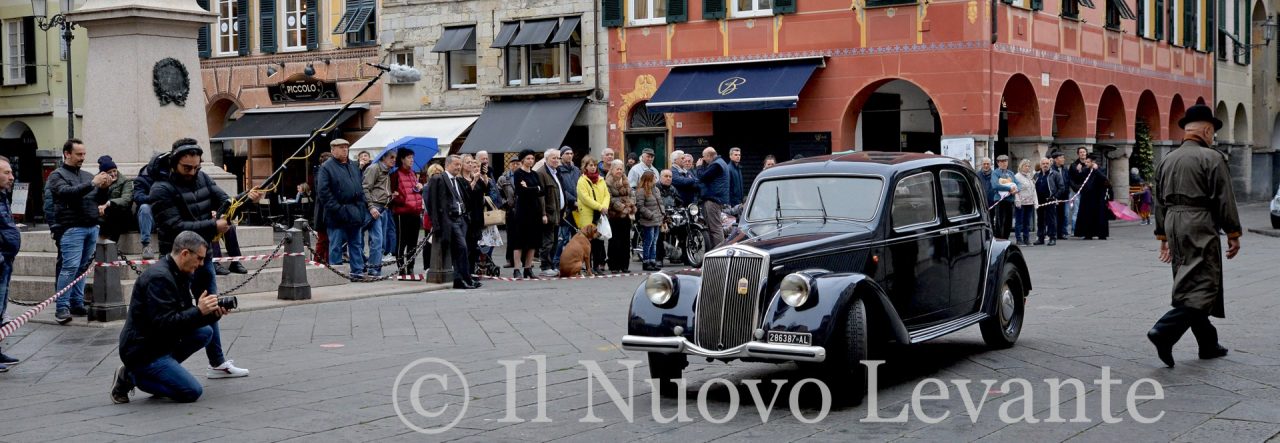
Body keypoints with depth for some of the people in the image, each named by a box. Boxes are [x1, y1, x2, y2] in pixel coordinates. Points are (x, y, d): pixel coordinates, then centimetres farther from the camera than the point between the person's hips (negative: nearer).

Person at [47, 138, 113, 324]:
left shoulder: (87, 175, 18)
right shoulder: (57, 175, 2)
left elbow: (101, 200, 16)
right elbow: (67, 192, -16)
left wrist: (105, 188, -5)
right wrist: (92, 184, -21)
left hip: (92, 227, 6)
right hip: (72, 228, -5)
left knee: (83, 267, 7)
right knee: (70, 267, -11)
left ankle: (77, 304, 14)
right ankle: (62, 307, -9)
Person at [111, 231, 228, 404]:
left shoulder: (180, 275, 9)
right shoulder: (159, 278, -21)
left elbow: (185, 318, 13)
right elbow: (164, 324, -27)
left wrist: (213, 314, -1)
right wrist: (198, 311, -23)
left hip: (160, 343, 10)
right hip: (142, 352, -10)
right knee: (192, 392, -13)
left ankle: (161, 372, 5)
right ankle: (131, 377, -3)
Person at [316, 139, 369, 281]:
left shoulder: (353, 166, 16)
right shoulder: (326, 167, -6)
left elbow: (360, 188, 21)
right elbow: (323, 191, -13)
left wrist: (362, 207, 9)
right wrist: (337, 209, -17)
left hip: (354, 214, 7)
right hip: (337, 215, -7)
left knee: (356, 244, 11)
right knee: (336, 245, -1)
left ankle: (358, 270, 17)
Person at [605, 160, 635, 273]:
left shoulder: (626, 183, 17)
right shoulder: (608, 183, -5)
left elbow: (629, 197, 17)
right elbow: (610, 199, -13)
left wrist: (632, 207, -1)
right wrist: (621, 207, -17)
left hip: (626, 216, 6)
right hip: (614, 216, -6)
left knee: (626, 242, 7)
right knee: (614, 242, -5)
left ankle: (624, 265, 13)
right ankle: (614, 266, -1)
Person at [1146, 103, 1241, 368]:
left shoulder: (1167, 160, 13)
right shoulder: (1212, 158, -8)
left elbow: (1159, 202, 16)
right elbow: (1225, 200, -10)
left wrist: (1163, 237, 22)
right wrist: (1233, 235, -3)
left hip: (1173, 224, 8)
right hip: (1200, 227, -8)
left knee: (1189, 285, 13)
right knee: (1202, 286, -8)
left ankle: (1209, 344, 21)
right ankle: (1164, 331, -24)